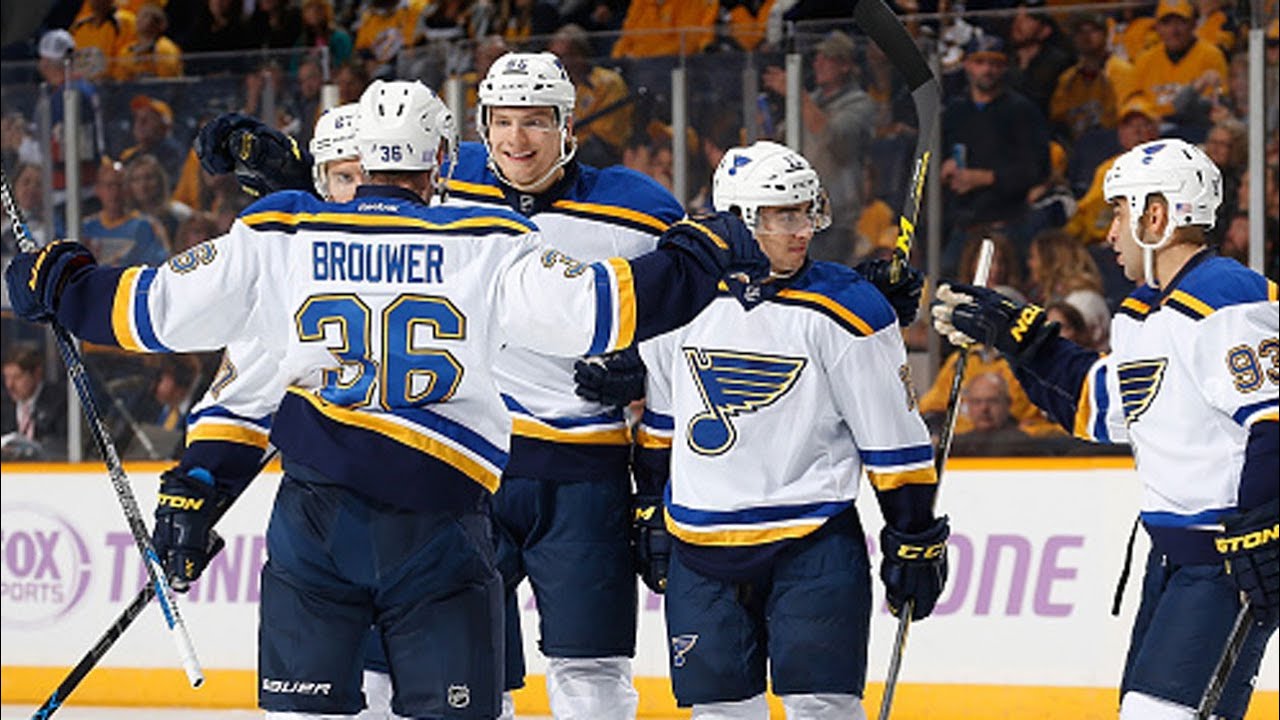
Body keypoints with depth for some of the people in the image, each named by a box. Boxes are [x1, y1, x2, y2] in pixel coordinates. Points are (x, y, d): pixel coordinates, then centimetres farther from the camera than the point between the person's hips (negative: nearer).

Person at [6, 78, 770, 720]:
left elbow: (152, 312, 4)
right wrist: (704, 256, 3)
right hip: (437, 530, -2)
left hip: (314, 521, 2)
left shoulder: (275, 238, 1)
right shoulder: (486, 245, -4)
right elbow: (595, 309, -11)